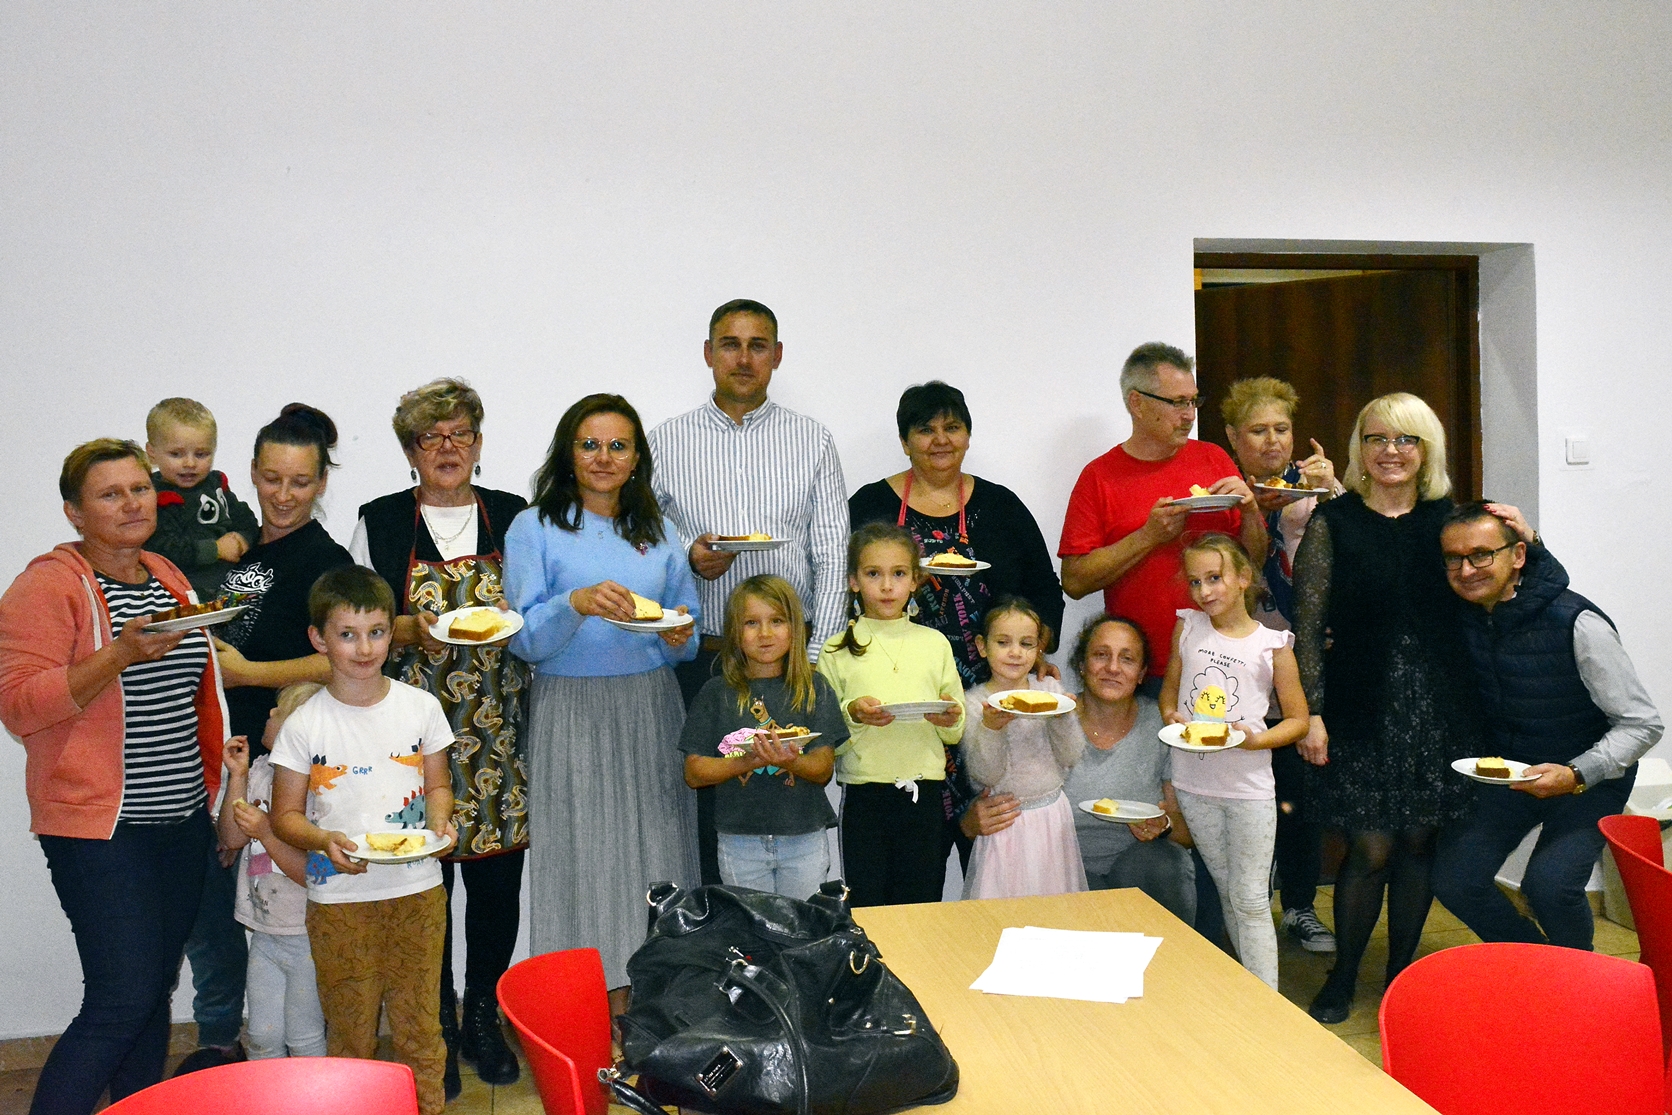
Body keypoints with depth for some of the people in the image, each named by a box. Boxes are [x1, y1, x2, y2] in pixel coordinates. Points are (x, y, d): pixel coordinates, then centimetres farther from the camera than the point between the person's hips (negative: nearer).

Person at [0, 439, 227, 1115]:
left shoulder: (169, 578, 14)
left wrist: (219, 781, 20)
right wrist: (120, 655, -25)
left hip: (182, 820, 7)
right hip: (100, 828, -7)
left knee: (156, 990, 12)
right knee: (123, 999, -9)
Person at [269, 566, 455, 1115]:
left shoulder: (420, 707, 1)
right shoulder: (303, 726, -4)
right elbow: (285, 815, 1)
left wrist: (439, 818, -10)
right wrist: (324, 840, -19)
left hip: (417, 891, 1)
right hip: (339, 900, -1)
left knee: (419, 1024, 9)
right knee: (351, 1033, 8)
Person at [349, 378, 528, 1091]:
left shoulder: (513, 517, 9)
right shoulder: (379, 523, 5)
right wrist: (412, 630, -12)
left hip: (497, 729, 1)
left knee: (497, 879, 4)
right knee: (424, 877, 1)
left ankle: (484, 1018, 22)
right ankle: (435, 1026, 19)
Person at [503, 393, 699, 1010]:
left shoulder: (657, 532, 14)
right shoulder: (534, 528, 2)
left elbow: (686, 631, 16)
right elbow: (525, 639, -6)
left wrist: (680, 637, -7)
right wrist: (577, 603, -23)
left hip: (651, 715, 4)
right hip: (573, 714, -3)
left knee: (651, 850, 2)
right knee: (586, 856, -2)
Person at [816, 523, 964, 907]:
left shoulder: (935, 643, 9)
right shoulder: (837, 651, 3)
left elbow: (957, 732, 13)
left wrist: (950, 720, -8)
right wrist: (852, 714, -17)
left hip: (924, 794, 2)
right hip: (864, 795, -1)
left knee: (921, 911, 5)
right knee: (866, 911, 2)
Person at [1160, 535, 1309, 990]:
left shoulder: (1272, 645, -5)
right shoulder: (1187, 629, 3)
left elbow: (1297, 719, 0)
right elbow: (1168, 692, 13)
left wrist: (1257, 740, -17)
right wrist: (1171, 719, -9)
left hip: (1249, 786, -3)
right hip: (1193, 783, 4)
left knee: (1250, 902, 0)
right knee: (1223, 890, 15)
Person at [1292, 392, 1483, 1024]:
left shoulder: (1449, 519, 7)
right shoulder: (1333, 523, -2)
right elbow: (1308, 624, -5)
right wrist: (1312, 713, -10)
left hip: (1437, 709, 3)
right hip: (1362, 710, -3)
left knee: (1419, 843, 9)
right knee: (1371, 849, -2)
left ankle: (1401, 973, 26)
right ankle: (1343, 977, 18)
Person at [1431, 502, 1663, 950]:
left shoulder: (1577, 623, -25)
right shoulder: (1460, 613, -11)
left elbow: (1643, 723, -18)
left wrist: (1576, 775, -30)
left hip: (1589, 775, -5)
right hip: (1507, 768, 5)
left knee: (1549, 884, -25)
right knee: (1453, 879, -8)